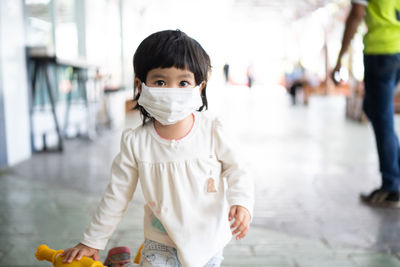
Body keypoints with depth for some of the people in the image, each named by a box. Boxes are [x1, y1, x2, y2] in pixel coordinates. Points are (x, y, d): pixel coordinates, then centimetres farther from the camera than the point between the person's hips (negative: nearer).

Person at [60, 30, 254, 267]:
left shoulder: (211, 129, -12)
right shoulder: (136, 142, -12)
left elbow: (235, 168, 0)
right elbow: (117, 194, -3)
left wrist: (241, 202, -19)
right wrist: (92, 242, 3)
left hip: (207, 241, 1)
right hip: (161, 246, 0)